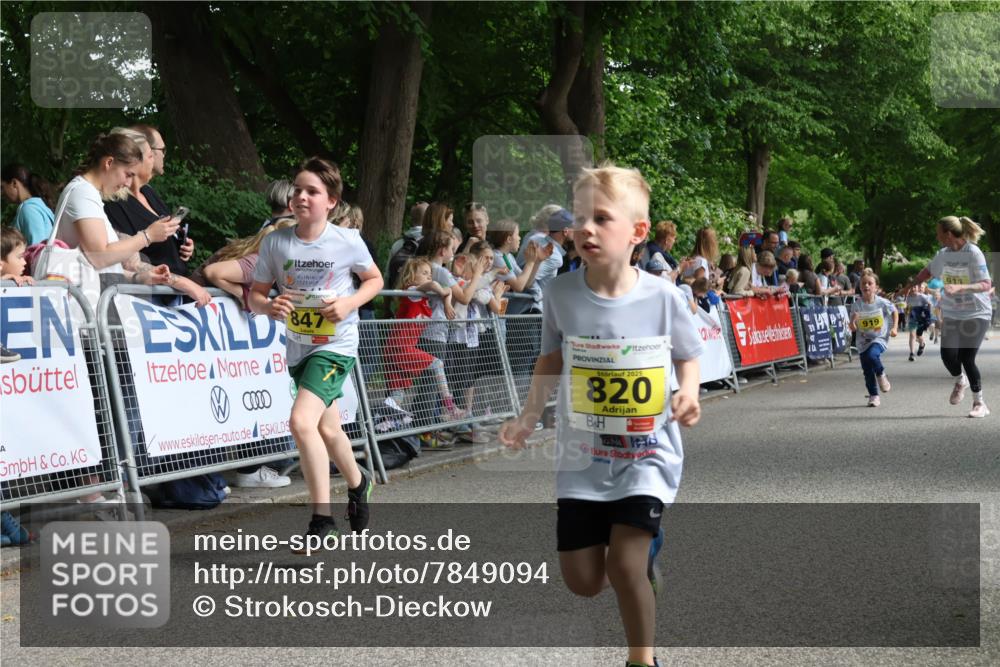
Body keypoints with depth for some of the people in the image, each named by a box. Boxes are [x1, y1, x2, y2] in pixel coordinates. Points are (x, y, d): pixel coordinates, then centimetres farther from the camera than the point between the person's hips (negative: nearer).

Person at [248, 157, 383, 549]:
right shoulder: (275, 242, -5)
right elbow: (255, 295, 1)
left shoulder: (347, 241, -11)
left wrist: (350, 303, -14)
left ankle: (322, 518, -15)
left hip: (336, 345, -5)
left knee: (301, 421, -23)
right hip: (298, 348, 5)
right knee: (327, 429, 20)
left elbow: (374, 279, 5)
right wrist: (269, 306, -22)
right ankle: (357, 483, 50)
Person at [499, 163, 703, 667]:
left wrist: (688, 393, -15)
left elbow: (688, 355, 4)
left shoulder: (662, 296, -13)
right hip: (583, 455, 3)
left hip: (647, 453, -3)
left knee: (625, 566, -16)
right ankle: (643, 540, 38)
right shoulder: (561, 293, -8)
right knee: (583, 581, 4)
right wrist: (528, 417, 3)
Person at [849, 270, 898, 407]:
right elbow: (853, 321, -5)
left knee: (871, 355, -31)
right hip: (863, 340, 3)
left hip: (879, 338, -3)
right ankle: (873, 396, 18)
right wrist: (853, 324, -28)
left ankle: (881, 375, -2)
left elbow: (894, 312, 8)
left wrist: (894, 328, -1)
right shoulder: (857, 305, -7)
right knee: (867, 370, 3)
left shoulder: (882, 302, -9)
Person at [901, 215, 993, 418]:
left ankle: (979, 403, 6)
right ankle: (960, 382, 28)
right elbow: (928, 271, 22)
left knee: (966, 358, -11)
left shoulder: (973, 253, -17)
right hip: (951, 314, 5)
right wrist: (910, 285, 29)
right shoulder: (943, 254, 1)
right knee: (947, 354, -7)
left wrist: (959, 287, -36)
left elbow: (986, 285, -24)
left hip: (976, 314, -5)